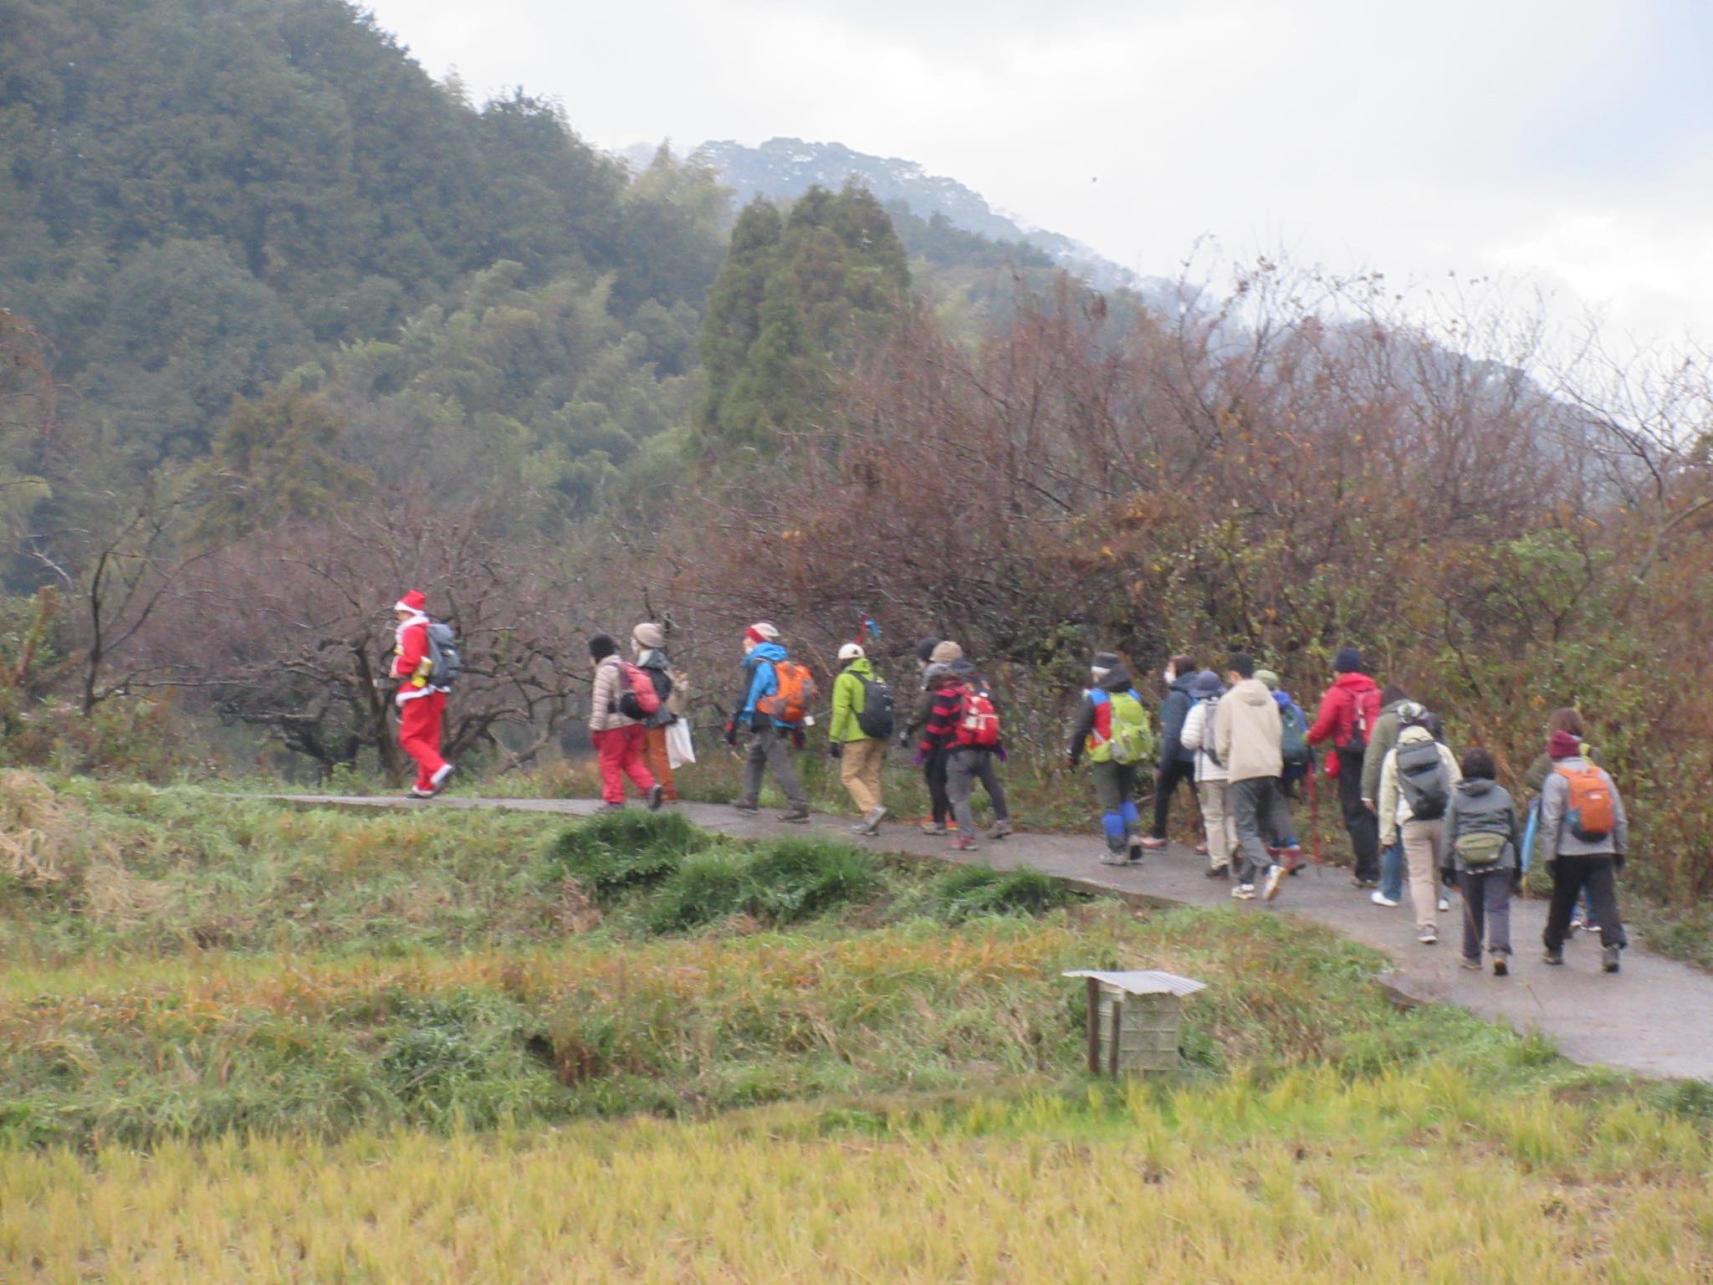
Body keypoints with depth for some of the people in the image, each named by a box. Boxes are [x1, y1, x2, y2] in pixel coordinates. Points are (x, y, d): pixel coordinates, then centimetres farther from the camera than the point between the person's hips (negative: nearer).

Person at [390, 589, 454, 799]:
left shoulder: (411, 632, -9)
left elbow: (410, 659, -22)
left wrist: (397, 671, -5)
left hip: (417, 692, -9)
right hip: (436, 693, 9)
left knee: (409, 738, -6)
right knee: (429, 739, 10)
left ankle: (438, 768, -24)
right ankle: (425, 786, 12)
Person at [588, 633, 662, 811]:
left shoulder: (605, 670, -9)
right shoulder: (627, 668, 16)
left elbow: (600, 701, -15)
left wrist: (595, 728, -14)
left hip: (615, 725, -8)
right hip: (635, 723, 8)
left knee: (610, 763, 1)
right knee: (631, 761, 11)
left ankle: (614, 800, 1)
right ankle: (650, 786, -9)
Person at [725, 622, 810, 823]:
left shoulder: (759, 665, -9)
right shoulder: (784, 663, 17)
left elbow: (748, 698, -15)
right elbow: (791, 697, 19)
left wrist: (733, 725, -13)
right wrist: (797, 729, 22)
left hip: (768, 724, -9)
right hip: (787, 722, 9)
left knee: (780, 765, -10)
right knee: (753, 757, 22)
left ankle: (799, 808, -15)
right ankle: (749, 799, 25)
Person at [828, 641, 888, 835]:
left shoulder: (845, 679, -3)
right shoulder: (877, 679, 18)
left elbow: (840, 711, -11)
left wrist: (834, 738, -9)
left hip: (858, 737, -7)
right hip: (879, 737, 7)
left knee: (849, 776, -1)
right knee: (871, 777, 10)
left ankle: (872, 809, -19)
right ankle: (870, 823, 8)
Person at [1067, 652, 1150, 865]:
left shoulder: (1094, 698, -9)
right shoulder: (1133, 696, 8)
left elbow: (1080, 730, -7)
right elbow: (1144, 726, 14)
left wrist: (1073, 754, 6)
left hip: (1106, 758, -5)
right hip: (1131, 758, 5)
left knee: (1110, 803, 0)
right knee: (1126, 797, 20)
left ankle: (1117, 850, -1)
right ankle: (1134, 834, 3)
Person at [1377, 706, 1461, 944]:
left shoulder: (1394, 757, 6)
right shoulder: (1441, 751, 6)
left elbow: (1387, 799, 8)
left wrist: (1387, 834, 13)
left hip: (1412, 823, -1)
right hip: (1442, 820, 1)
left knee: (1420, 875, 1)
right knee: (1437, 871, 15)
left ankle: (1426, 924, -12)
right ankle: (1431, 921, 25)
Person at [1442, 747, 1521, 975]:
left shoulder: (1457, 797, 3)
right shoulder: (1502, 795, 6)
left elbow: (1450, 834, 3)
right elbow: (1516, 831, 12)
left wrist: (1447, 865, 9)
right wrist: (1518, 864, 21)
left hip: (1466, 862, 0)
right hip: (1500, 860, 0)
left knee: (1472, 910, 13)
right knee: (1498, 907, -4)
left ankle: (1472, 956, 19)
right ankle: (1500, 950, -23)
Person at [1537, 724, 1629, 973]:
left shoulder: (1556, 779, -5)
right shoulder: (1601, 775, 9)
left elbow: (1550, 822, -9)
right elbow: (1620, 818, 11)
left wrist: (1549, 855, -4)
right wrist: (1621, 850, 18)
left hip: (1570, 853, -2)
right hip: (1602, 852, 3)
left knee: (1562, 902, 11)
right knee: (1605, 900, -3)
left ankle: (1553, 947, 23)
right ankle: (1612, 944, -20)